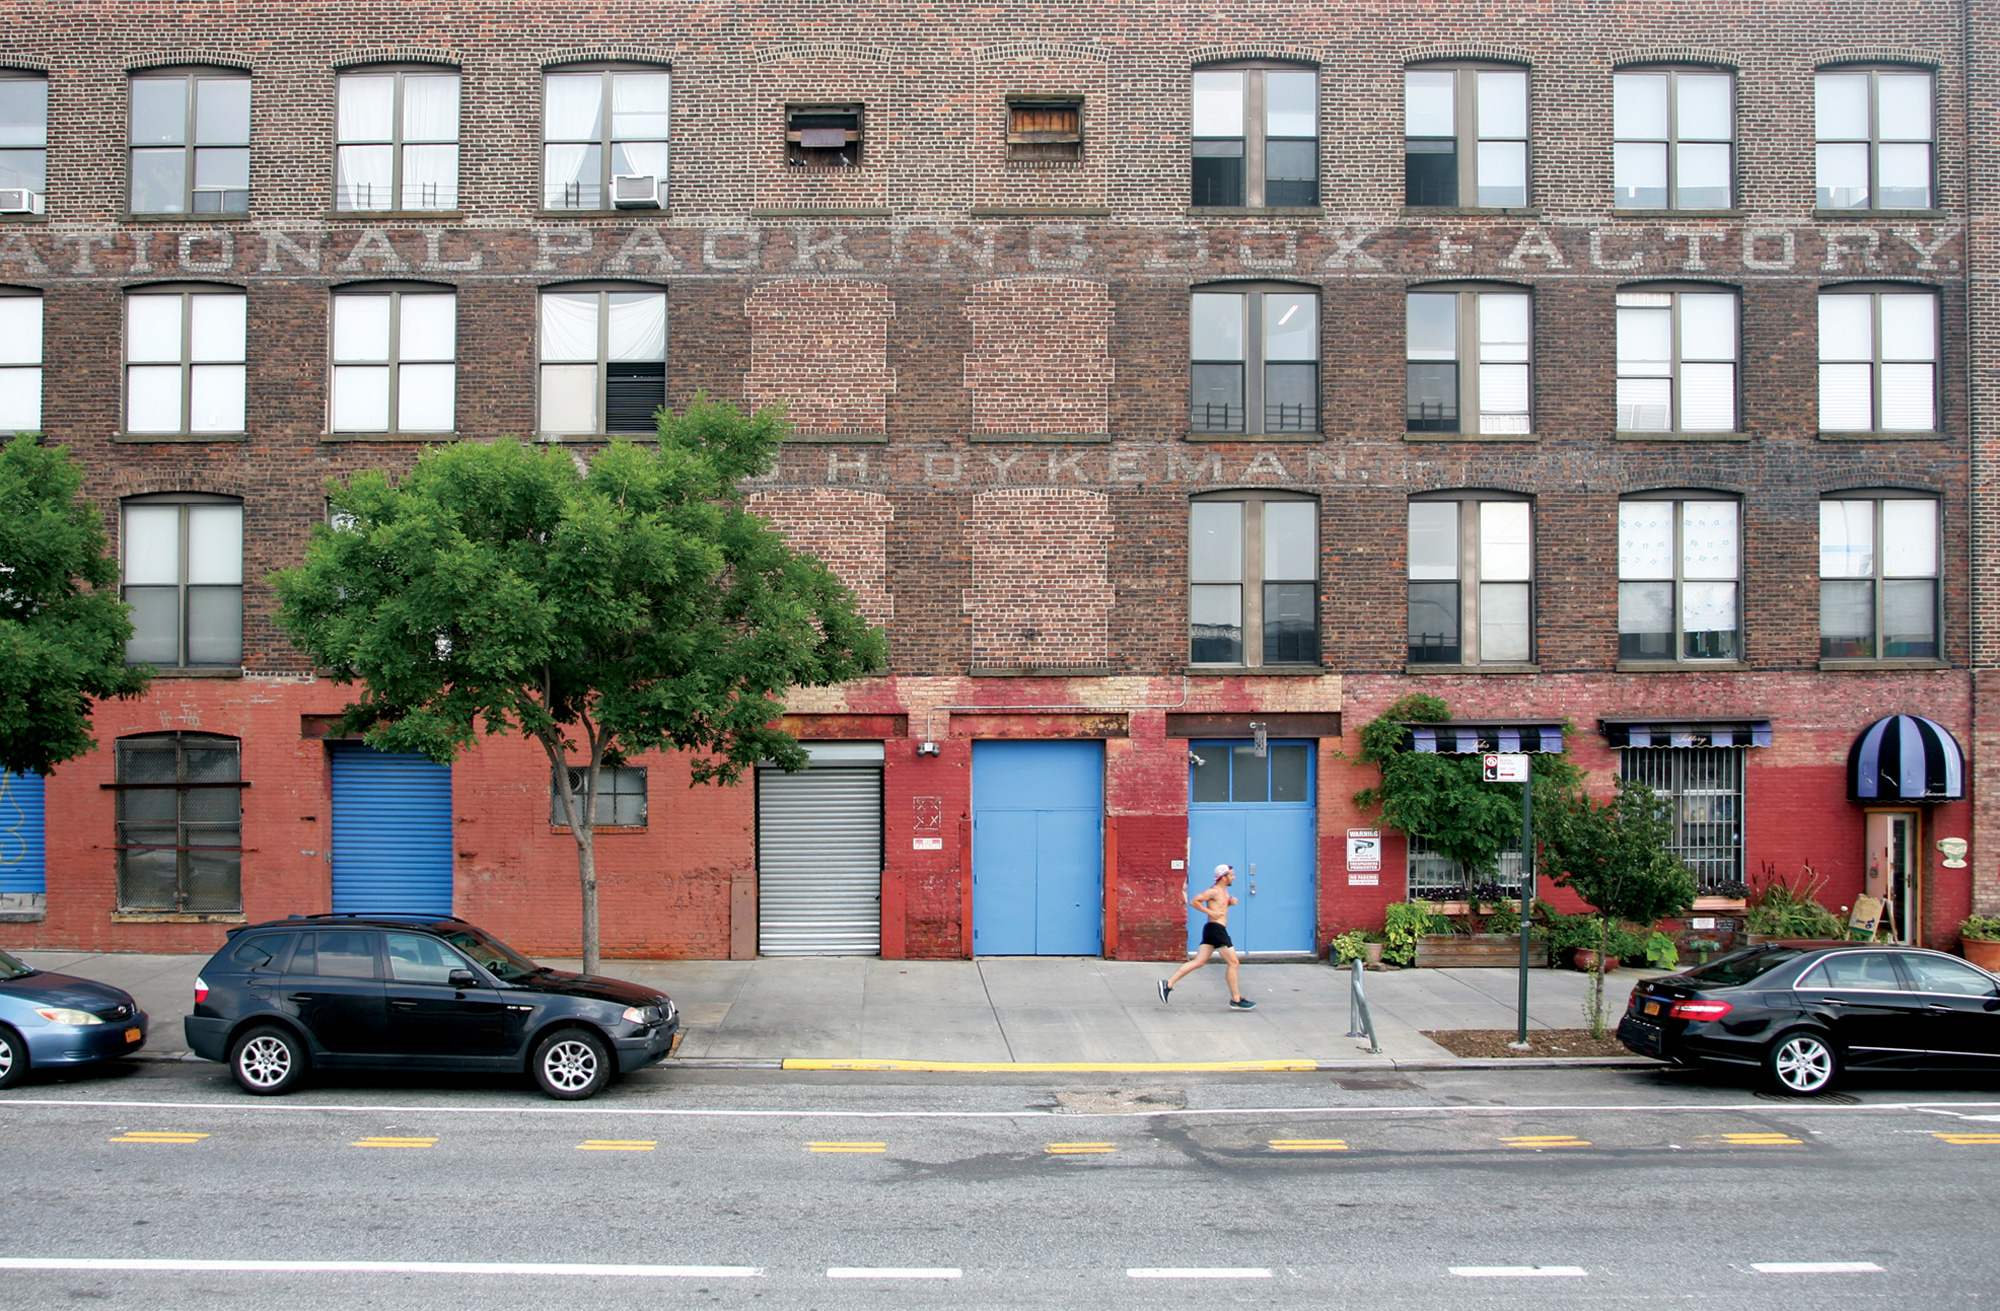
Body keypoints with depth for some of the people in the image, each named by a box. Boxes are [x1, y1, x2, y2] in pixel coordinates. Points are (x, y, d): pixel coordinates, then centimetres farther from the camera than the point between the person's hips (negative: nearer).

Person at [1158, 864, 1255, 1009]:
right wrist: (1211, 912, -18)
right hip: (1216, 929, -10)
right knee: (1233, 963, -2)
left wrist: (1230, 902, 13)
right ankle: (1236, 1000, 4)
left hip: (1214, 930, 10)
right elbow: (1194, 902, -17)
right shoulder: (1214, 891, -13)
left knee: (1198, 962, 6)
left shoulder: (1224, 891, 16)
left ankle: (1168, 984, 3)